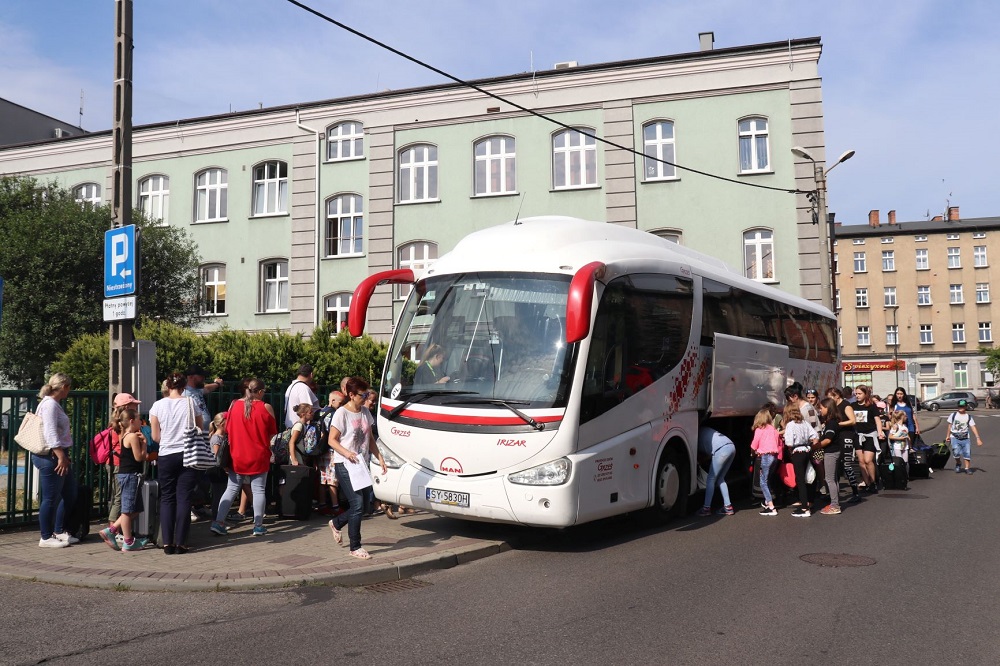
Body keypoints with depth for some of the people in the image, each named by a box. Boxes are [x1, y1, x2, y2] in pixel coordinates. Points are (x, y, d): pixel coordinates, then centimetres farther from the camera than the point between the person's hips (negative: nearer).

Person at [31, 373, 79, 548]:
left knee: (70, 495, 16)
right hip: (50, 457, -11)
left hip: (58, 456, 11)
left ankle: (58, 531, 26)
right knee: (51, 498, -2)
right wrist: (61, 456, -25)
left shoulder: (54, 404, 15)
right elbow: (50, 433, -24)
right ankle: (46, 538, 8)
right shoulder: (49, 404, -15)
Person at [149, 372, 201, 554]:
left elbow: (155, 436, 1)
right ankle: (181, 543, 1)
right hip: (188, 455, -1)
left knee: (167, 498, 9)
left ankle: (167, 543, 6)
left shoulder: (158, 405, -1)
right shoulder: (191, 404, -2)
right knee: (184, 499, 3)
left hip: (166, 456, 1)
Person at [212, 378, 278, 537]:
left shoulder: (234, 405, -1)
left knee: (231, 489, 11)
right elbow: (272, 433, -1)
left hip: (237, 456, 3)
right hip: (259, 457, -3)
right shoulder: (265, 408, -9)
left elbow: (228, 429, 7)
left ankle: (218, 522, 5)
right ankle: (258, 526, 7)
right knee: (258, 490, 5)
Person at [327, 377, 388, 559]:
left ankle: (336, 523, 37)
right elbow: (332, 440, -10)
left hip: (360, 463, 7)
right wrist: (347, 453, -24)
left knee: (362, 503, 8)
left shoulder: (365, 413, 10)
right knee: (357, 502, -12)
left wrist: (379, 457, 9)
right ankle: (355, 547, -1)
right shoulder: (341, 413, -11)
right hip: (344, 464, -7)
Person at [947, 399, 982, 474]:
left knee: (967, 453, -4)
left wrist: (978, 438, -13)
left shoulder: (969, 417, 2)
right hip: (955, 438, -1)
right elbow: (950, 425, 11)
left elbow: (973, 427, -5)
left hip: (965, 438, 1)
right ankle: (958, 464, 12)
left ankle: (967, 468, 9)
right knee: (956, 452, -15)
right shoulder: (953, 415, 4)